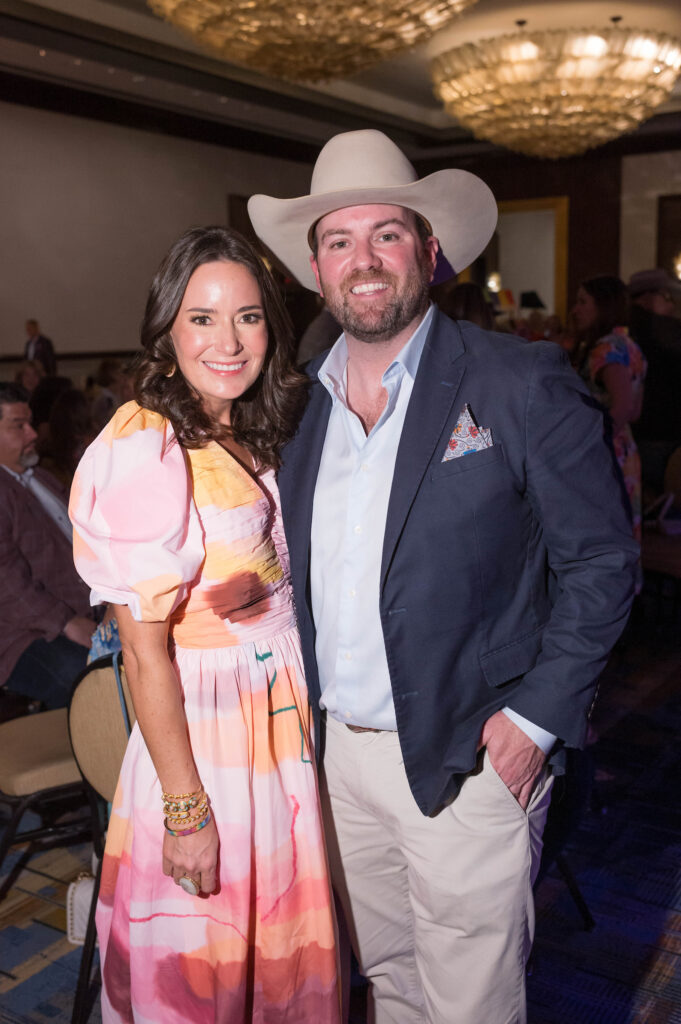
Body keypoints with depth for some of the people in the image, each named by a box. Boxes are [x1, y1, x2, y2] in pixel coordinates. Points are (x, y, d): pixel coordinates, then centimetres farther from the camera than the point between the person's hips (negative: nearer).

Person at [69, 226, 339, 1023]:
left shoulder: (254, 439, 6)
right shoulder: (147, 451, -19)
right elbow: (145, 654, -19)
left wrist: (267, 588, -2)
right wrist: (187, 809, -17)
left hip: (279, 732, 8)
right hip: (202, 738, -7)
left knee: (279, 959, 23)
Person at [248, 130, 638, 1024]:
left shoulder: (522, 383, -12)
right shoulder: (302, 400, 4)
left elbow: (602, 561, -9)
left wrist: (534, 717, -15)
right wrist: (304, 710, 6)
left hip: (464, 759, -5)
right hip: (339, 751, 5)